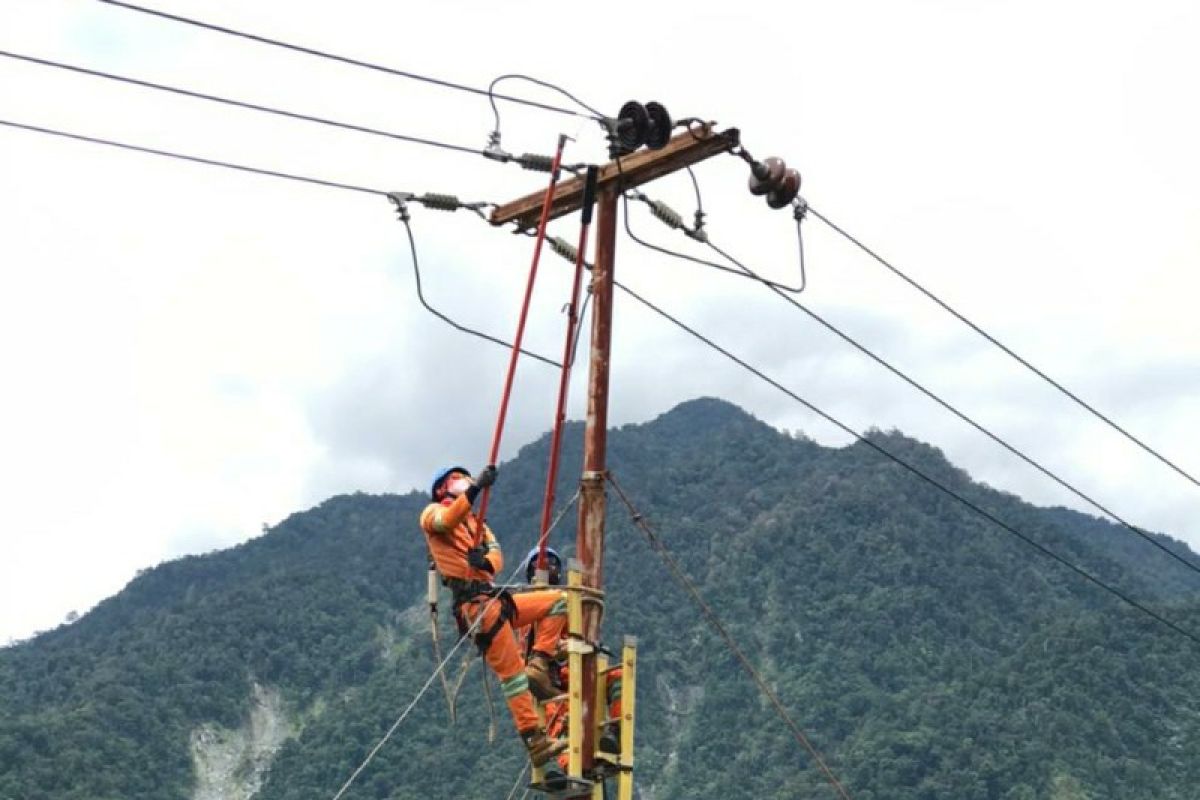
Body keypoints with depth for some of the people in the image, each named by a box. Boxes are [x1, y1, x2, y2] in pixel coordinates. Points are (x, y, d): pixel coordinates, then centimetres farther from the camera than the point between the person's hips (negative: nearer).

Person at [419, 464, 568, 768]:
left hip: (493, 598, 8)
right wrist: (476, 488, -32)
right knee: (511, 673, -11)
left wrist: (486, 560, -16)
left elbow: (496, 554, 9)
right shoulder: (433, 513, 8)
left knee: (558, 601, 7)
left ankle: (537, 665, -7)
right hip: (475, 603, -8)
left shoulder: (476, 522, 29)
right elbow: (447, 520, -20)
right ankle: (535, 742, -11)